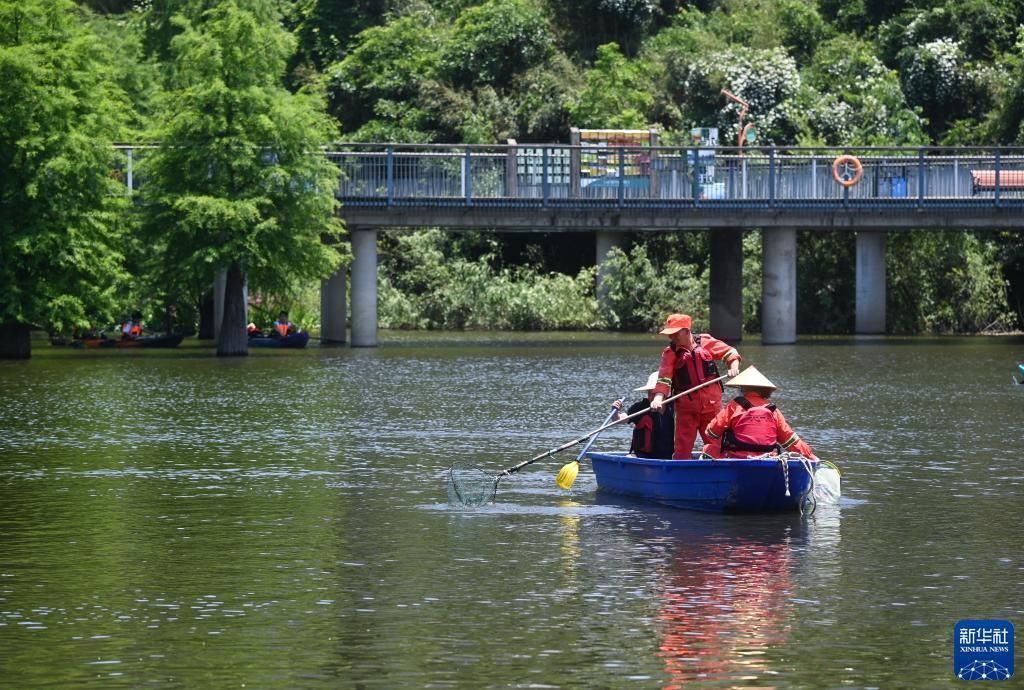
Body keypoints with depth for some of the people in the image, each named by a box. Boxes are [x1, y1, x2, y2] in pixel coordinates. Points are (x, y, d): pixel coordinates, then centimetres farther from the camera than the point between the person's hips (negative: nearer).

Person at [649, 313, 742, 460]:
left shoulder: (705, 342, 0)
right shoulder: (670, 353, -2)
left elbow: (728, 352, 7)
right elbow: (664, 376, -13)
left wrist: (733, 366, -11)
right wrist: (659, 397, -27)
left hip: (711, 404, 1)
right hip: (686, 407, -1)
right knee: (682, 447, -2)